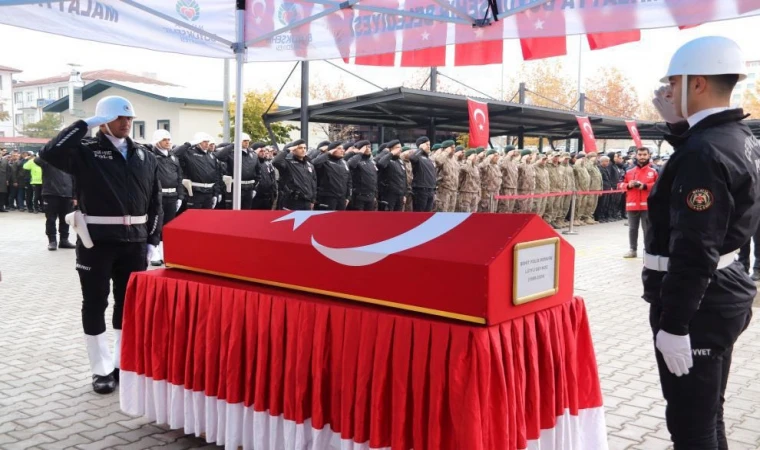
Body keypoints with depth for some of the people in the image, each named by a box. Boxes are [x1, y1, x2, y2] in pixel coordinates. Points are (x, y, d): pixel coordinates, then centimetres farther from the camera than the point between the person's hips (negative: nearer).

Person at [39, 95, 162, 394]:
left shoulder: (145, 157, 8)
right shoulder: (86, 151, -3)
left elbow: (155, 201, 9)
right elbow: (50, 153, -22)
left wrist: (152, 240, 5)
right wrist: (85, 124, -17)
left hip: (134, 241, 3)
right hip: (96, 240, -3)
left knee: (129, 303, 11)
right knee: (95, 304, 5)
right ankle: (102, 369, 18)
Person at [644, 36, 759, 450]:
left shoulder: (705, 151, -23)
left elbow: (694, 252, -26)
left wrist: (673, 324, -22)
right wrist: (678, 125, 9)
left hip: (698, 303, -10)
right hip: (722, 293, 10)